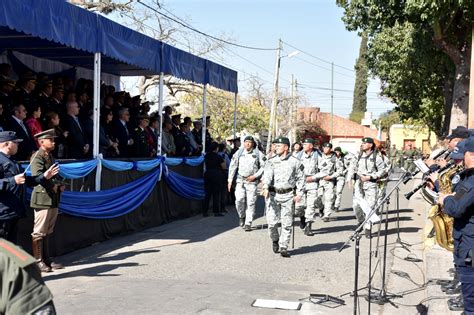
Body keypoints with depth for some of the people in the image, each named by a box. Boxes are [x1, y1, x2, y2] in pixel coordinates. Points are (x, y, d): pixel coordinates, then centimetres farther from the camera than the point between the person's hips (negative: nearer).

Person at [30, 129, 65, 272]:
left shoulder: (50, 156, 17)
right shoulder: (37, 157, -10)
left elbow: (57, 174, 23)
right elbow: (38, 176, -23)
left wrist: (60, 184, 4)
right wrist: (53, 185, -15)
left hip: (53, 199, 9)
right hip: (43, 198, -9)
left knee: (48, 232, 14)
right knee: (39, 232, -3)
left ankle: (46, 259, 21)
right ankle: (37, 261, 3)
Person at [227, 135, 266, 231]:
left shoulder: (258, 154, 2)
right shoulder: (238, 153, 8)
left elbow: (264, 167, 3)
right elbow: (233, 166, 11)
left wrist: (255, 176, -7)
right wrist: (230, 180, 7)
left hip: (252, 181, -1)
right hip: (240, 180, 1)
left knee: (250, 202, -3)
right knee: (239, 199, -12)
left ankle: (248, 224, 4)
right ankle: (242, 216, 16)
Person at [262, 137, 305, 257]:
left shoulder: (295, 162, 6)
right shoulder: (271, 161, 7)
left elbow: (300, 178, 9)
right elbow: (267, 175, -9)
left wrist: (299, 193, -1)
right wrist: (265, 187, -26)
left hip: (288, 195, 0)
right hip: (273, 194, 1)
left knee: (287, 223, 0)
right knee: (272, 221, -3)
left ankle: (283, 247, 9)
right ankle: (275, 240, 25)